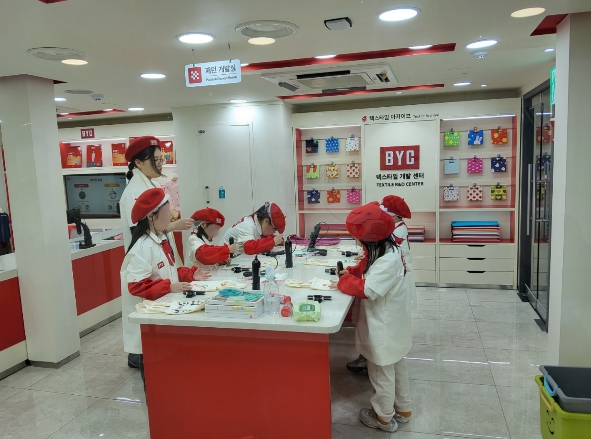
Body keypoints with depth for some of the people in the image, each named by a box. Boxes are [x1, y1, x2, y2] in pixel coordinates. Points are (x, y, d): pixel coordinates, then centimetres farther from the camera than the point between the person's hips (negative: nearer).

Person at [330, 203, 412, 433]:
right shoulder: (389, 250, 0)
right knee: (395, 366, 24)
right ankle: (402, 409, 41)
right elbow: (371, 276, 11)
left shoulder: (388, 260, -30)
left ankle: (384, 417, 28)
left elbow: (368, 290, -32)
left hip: (384, 327, -10)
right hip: (390, 324, 10)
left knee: (381, 371, 9)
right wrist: (351, 274, -3)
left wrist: (343, 282, -19)